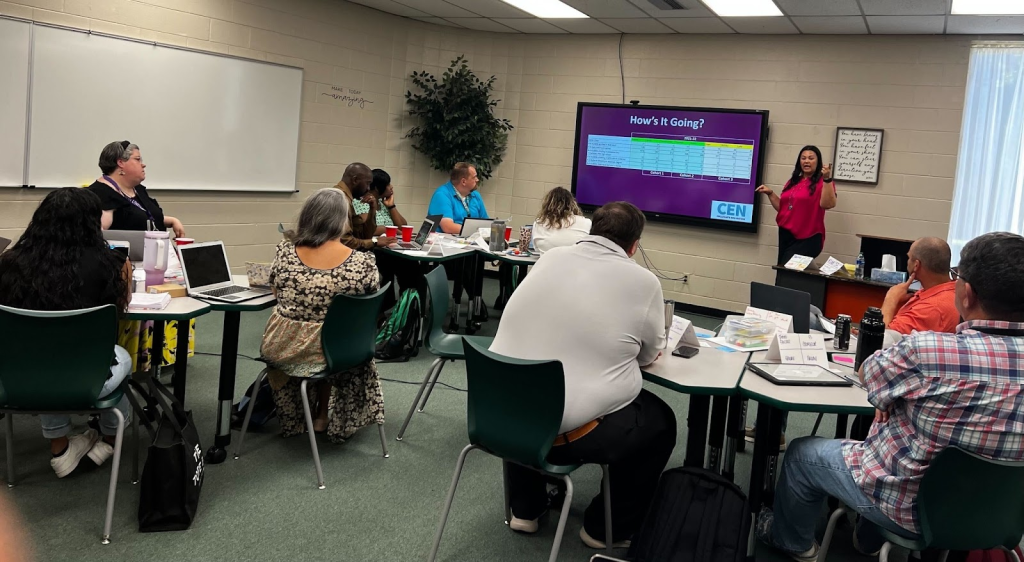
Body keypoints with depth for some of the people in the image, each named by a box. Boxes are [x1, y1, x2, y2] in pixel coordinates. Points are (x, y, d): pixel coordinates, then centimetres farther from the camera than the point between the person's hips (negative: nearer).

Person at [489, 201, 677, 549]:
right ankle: (606, 528, 30)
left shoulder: (551, 258, 7)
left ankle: (525, 509, 44)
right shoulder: (643, 282, -6)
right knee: (660, 422, 21)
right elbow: (650, 355, 9)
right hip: (569, 430, -5)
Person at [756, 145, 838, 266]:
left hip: (807, 239, -8)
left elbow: (828, 204, -23)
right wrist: (770, 193, 6)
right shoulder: (793, 182, 16)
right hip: (785, 235, 8)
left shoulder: (822, 182, -6)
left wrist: (827, 179, -31)